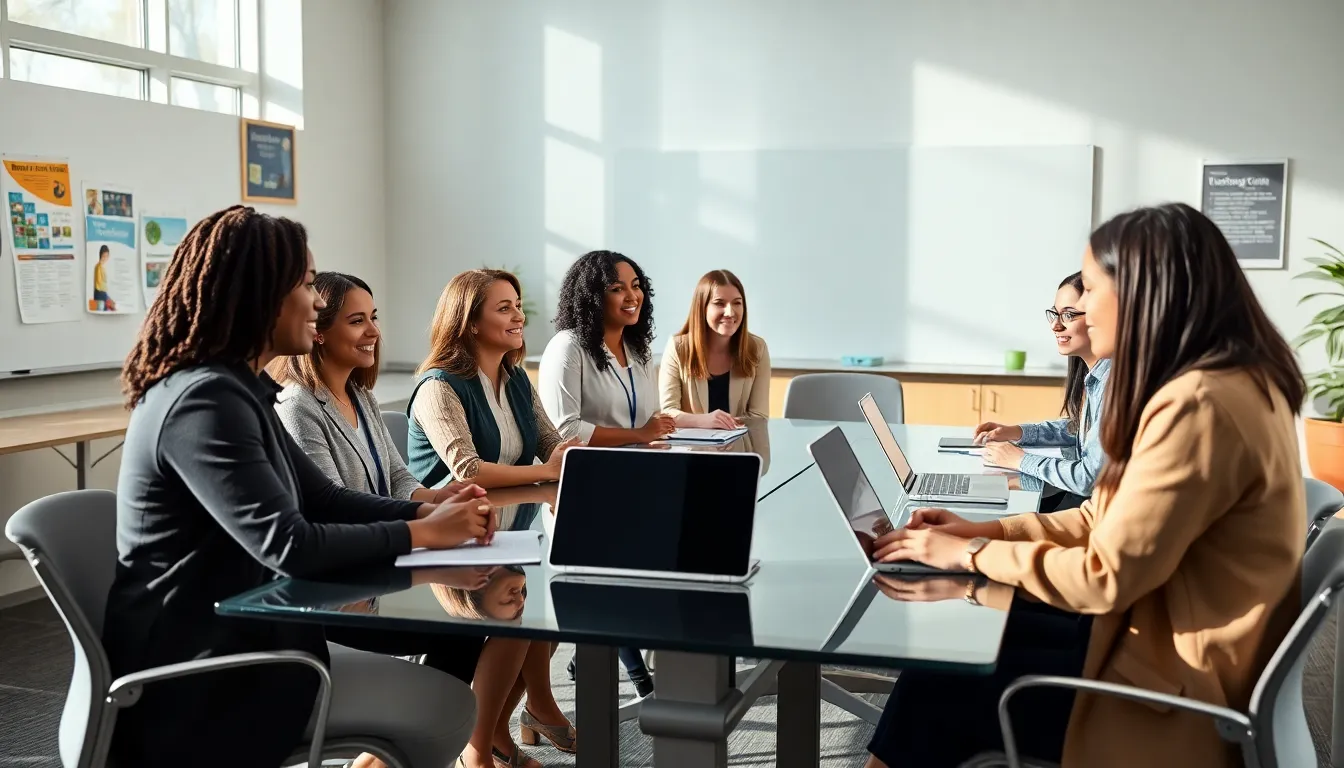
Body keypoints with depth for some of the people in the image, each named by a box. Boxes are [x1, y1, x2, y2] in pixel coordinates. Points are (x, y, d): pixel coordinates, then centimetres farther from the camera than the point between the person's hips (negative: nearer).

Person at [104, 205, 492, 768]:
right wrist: (423, 533, -16)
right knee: (446, 707, -7)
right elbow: (288, 545, -27)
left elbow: (322, 500, 11)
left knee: (437, 689, 11)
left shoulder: (237, 390, 11)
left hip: (228, 641, 10)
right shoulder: (205, 399, -22)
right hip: (195, 676, -10)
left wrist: (431, 510, -3)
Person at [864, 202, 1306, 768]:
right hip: (1172, 645, 9)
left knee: (939, 688, -2)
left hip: (1176, 688, -9)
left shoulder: (1198, 406, -25)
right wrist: (985, 530, 4)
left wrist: (972, 554, -11)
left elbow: (1105, 576, -23)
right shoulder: (1226, 383, 7)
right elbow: (1113, 519, 11)